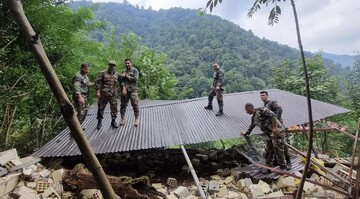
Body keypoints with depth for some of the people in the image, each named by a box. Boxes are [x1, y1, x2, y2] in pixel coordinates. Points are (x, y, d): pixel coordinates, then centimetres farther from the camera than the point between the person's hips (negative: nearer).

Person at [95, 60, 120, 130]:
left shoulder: (116, 74, 8)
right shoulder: (103, 73, -3)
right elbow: (97, 82, -5)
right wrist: (98, 91, -12)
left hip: (113, 94, 3)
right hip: (103, 94, -2)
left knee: (114, 108, 2)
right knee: (101, 108, 5)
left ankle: (113, 121, 17)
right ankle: (99, 122, 19)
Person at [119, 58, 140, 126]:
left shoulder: (135, 70, 5)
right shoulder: (123, 71, 16)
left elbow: (135, 79, -9)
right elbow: (122, 80, 4)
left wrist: (127, 76, -1)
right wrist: (123, 88, -11)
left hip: (133, 90, -4)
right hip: (124, 90, 4)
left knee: (135, 104, -5)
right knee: (123, 105, 6)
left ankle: (137, 119, 3)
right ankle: (123, 118, 16)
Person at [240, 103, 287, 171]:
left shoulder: (261, 110, -11)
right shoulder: (253, 118, 15)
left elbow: (272, 115, -21)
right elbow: (251, 126, 31)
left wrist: (274, 128, -24)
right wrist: (246, 133, 43)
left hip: (277, 131, -9)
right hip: (270, 135, 9)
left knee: (278, 150, -4)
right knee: (268, 151, 11)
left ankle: (283, 168, 10)